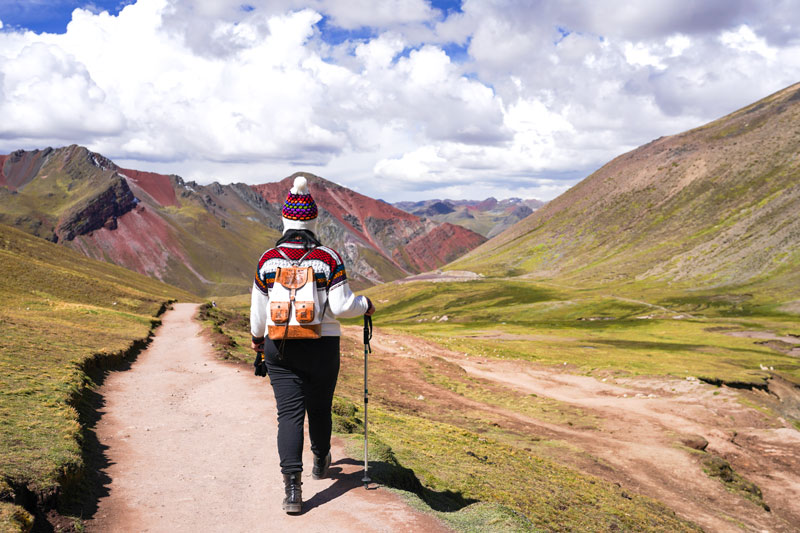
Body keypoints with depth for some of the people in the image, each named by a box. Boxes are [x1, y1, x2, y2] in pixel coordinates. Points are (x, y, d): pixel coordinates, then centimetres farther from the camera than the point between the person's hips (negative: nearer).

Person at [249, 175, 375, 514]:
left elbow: (258, 310, 4)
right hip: (322, 347, 0)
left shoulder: (268, 260, -3)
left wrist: (257, 339, 23)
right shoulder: (328, 259, -9)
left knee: (289, 412, 0)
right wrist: (366, 305, 8)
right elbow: (341, 306, -12)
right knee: (319, 408, 19)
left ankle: (292, 485, -12)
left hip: (280, 348, 0)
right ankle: (320, 462, 42)